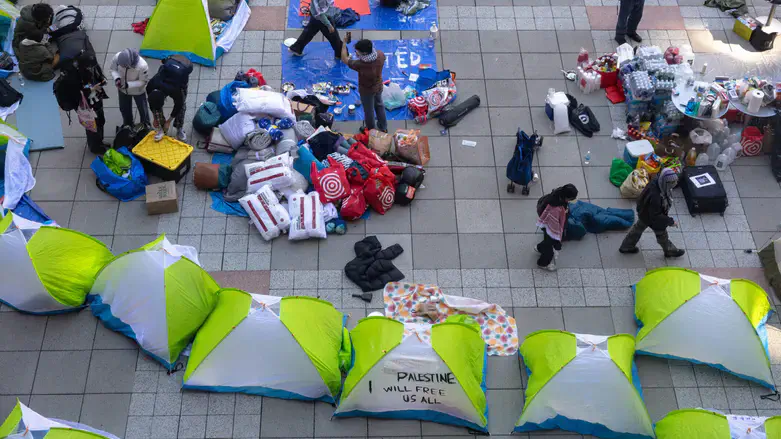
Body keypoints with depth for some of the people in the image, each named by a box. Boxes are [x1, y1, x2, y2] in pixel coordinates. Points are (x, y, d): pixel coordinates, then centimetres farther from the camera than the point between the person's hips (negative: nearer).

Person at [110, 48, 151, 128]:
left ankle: (146, 125, 50)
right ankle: (127, 124, 55)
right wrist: (117, 78, -31)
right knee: (124, 108, 25)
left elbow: (143, 81, -24)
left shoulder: (142, 66, -41)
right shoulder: (117, 57, -32)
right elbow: (113, 69, -11)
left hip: (138, 91, -3)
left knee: (142, 109, 20)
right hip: (122, 89, 3)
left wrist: (128, 85, -35)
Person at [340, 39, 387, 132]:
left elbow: (344, 59, -25)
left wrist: (344, 44, -15)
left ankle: (371, 130, 47)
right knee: (379, 105, 30)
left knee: (369, 110, 22)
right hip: (379, 86, 5)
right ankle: (383, 127, 50)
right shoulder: (380, 55, -27)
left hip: (367, 91, -5)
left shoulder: (360, 65, -41)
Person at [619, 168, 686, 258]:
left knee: (638, 228, 30)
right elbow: (655, 216, -33)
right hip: (651, 218, -7)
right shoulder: (655, 197, -47)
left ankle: (626, 247, 53)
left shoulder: (656, 181, -23)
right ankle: (670, 251, 52)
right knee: (661, 234, 22)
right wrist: (671, 221, -24)